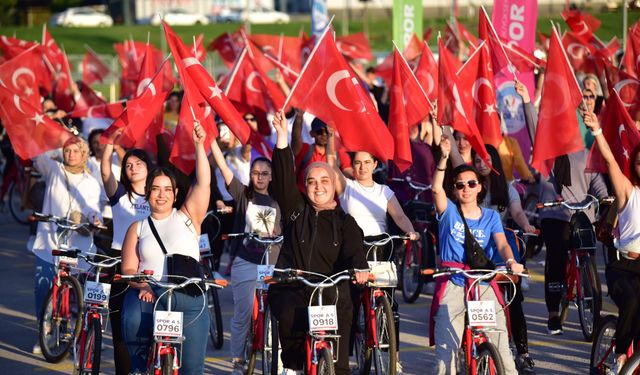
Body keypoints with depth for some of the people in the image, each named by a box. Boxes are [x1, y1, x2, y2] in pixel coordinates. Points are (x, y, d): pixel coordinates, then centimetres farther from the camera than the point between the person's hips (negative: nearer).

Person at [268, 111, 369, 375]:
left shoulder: (344, 222, 9)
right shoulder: (296, 210, 10)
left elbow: (353, 251, -5)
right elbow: (284, 177, -2)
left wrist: (359, 268, -30)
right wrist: (282, 137, -12)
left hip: (333, 298, 0)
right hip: (291, 291, 0)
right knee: (291, 316, -34)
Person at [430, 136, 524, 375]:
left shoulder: (491, 217, 10)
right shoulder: (449, 212, 5)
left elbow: (501, 243, -5)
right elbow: (436, 189, -13)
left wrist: (511, 261, -28)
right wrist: (444, 158, -27)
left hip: (483, 284, 1)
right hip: (452, 285, -1)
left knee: (500, 343, -7)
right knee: (446, 346, -6)